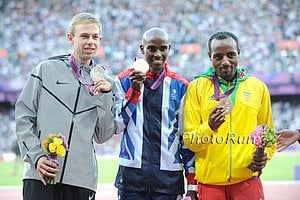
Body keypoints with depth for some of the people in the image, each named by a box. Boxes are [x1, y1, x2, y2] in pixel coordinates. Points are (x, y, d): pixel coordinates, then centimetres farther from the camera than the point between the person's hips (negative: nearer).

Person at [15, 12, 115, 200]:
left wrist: (105, 97, -1)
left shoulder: (105, 82, 13)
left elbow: (102, 136, 8)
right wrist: (36, 155, -6)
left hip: (82, 178, 2)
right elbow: (24, 117, 5)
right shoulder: (46, 69, 7)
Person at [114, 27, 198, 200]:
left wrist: (192, 185, 4)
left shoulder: (180, 86, 6)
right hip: (132, 172, 0)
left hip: (169, 174, 0)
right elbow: (117, 127, 0)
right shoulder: (125, 80, 5)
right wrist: (134, 91, -10)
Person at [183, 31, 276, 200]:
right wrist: (209, 127, -19)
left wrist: (264, 155, -5)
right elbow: (189, 140, -1)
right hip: (209, 182, -1)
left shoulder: (258, 87, 7)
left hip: (247, 181, 1)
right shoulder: (196, 87, 2)